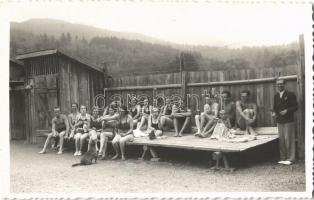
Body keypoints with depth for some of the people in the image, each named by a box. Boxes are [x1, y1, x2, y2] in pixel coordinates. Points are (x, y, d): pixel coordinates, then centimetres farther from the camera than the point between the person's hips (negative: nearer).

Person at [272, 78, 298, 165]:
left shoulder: (290, 94, -4)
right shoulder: (276, 96, 12)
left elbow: (295, 107, -7)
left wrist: (287, 111, -21)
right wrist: (274, 112, -2)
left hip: (288, 121, -5)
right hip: (279, 121, 5)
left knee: (289, 139, -4)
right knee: (281, 140, 8)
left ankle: (290, 158, 5)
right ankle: (283, 158, 16)